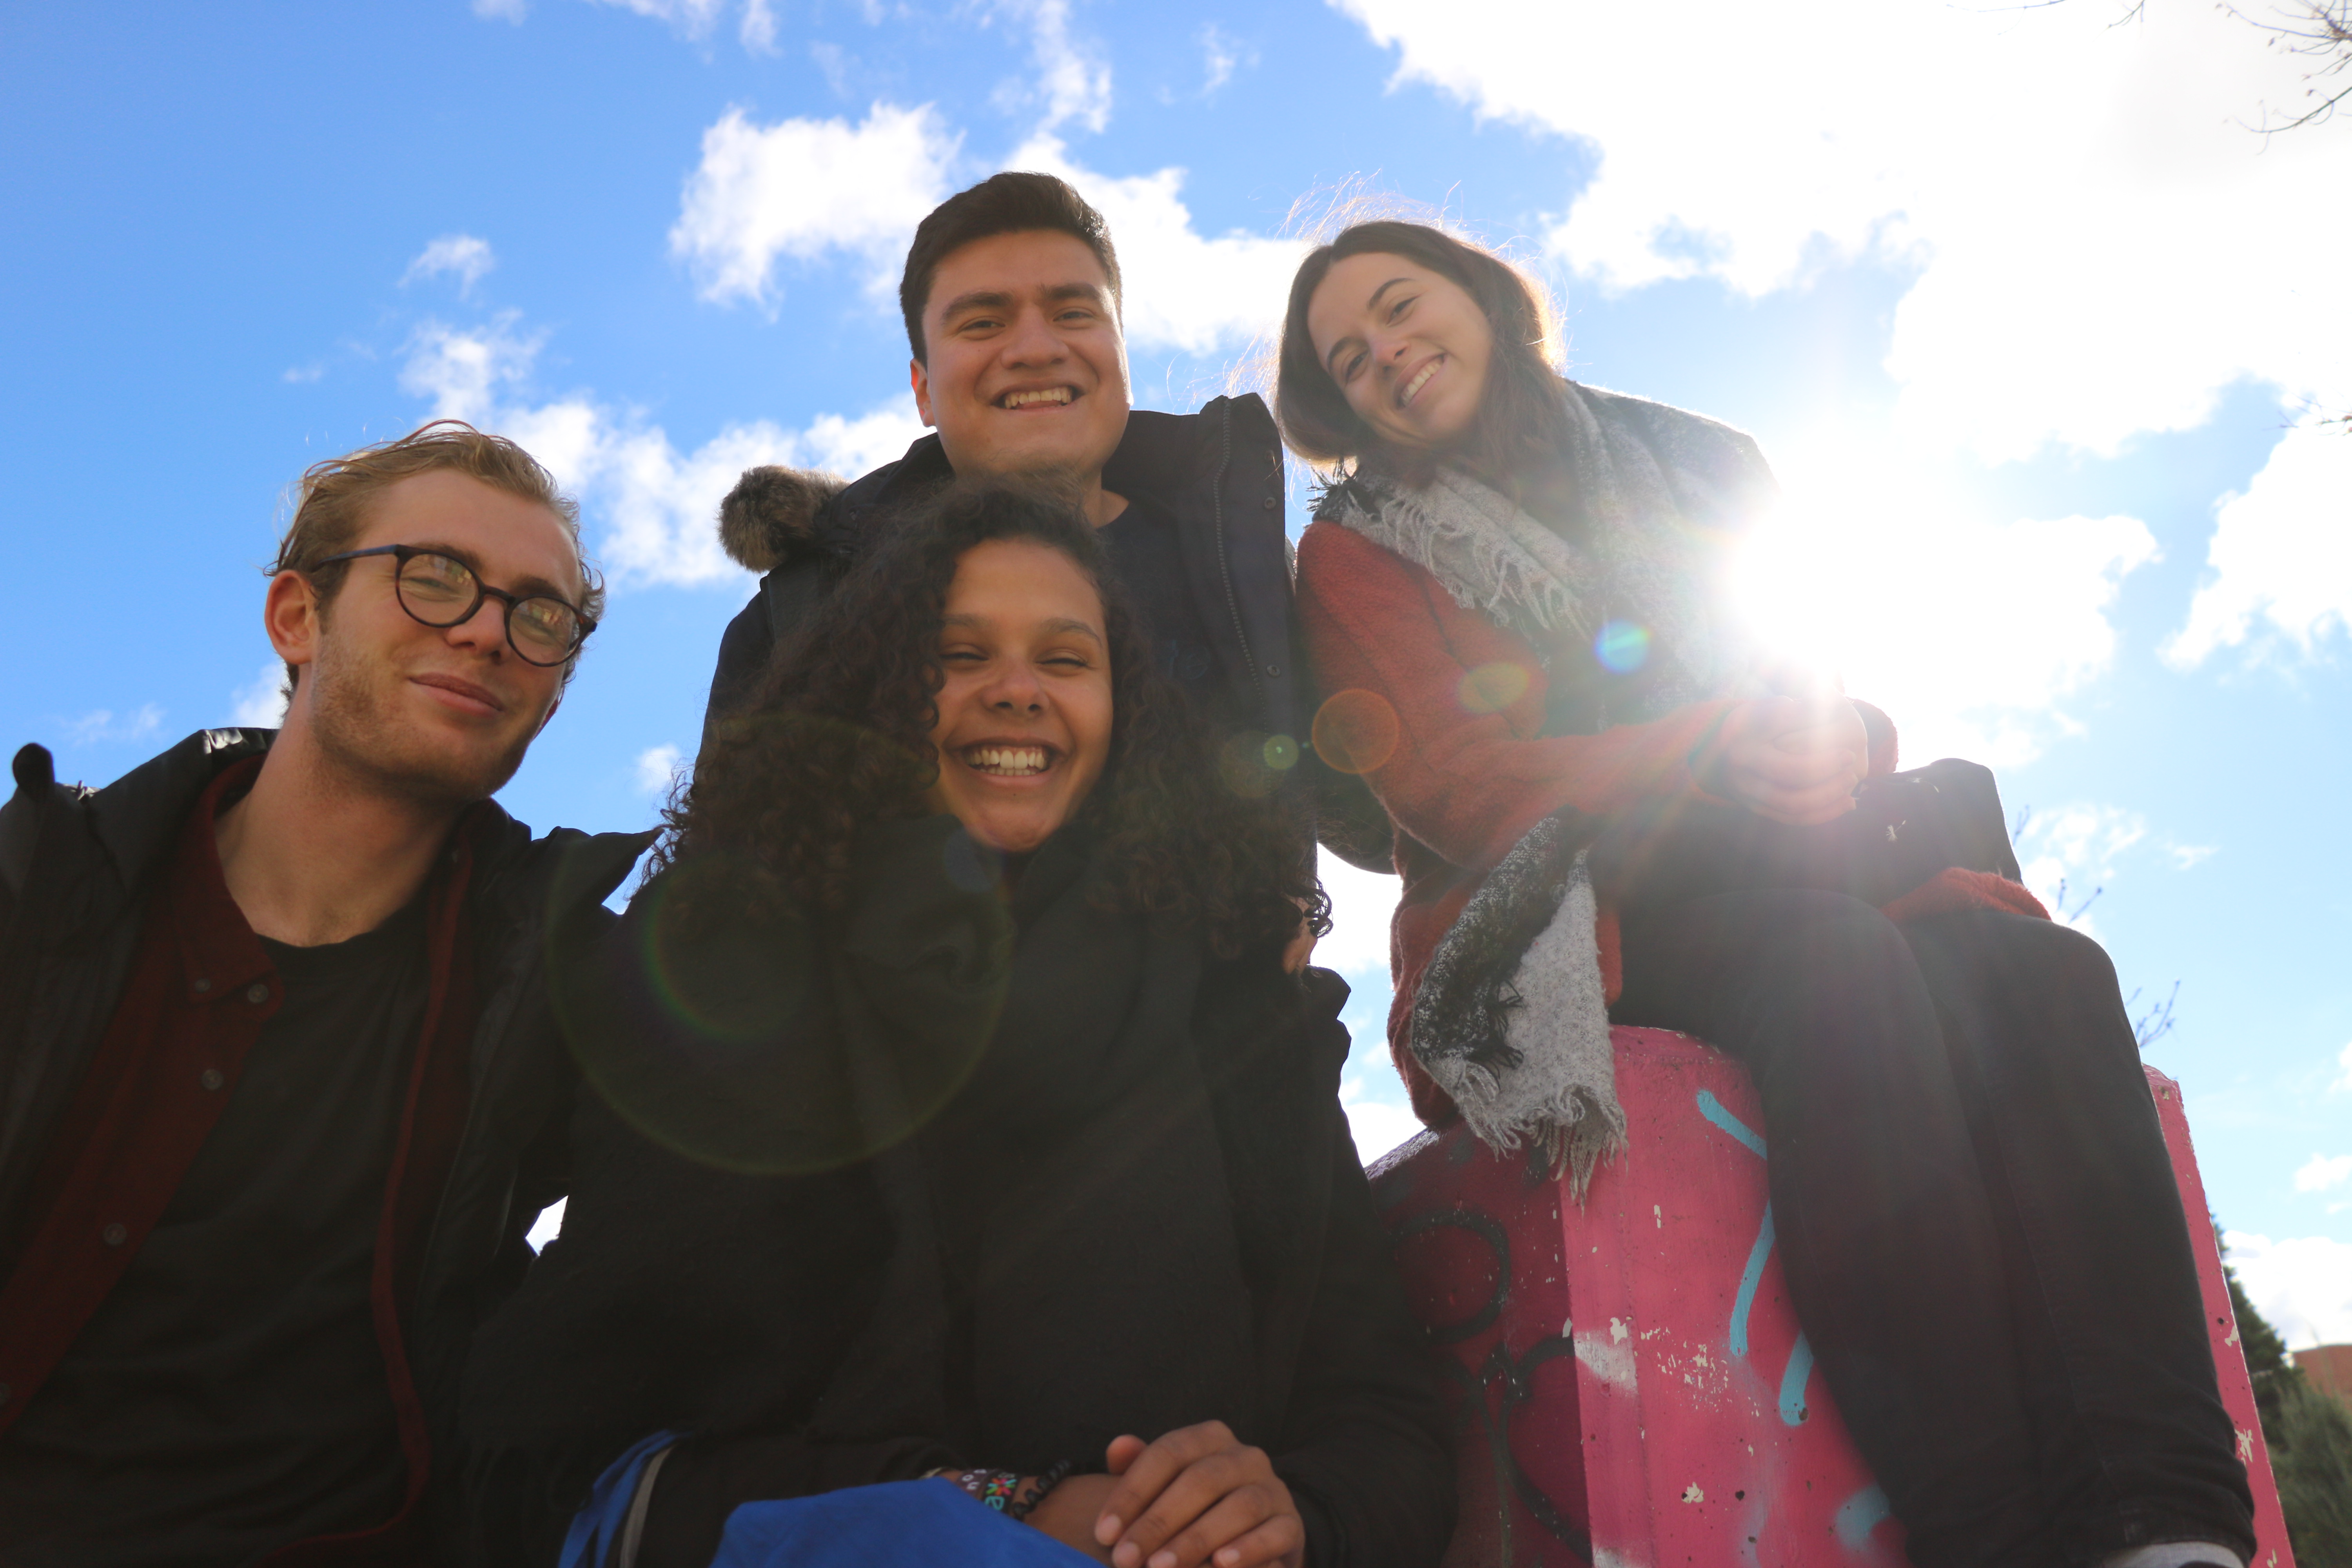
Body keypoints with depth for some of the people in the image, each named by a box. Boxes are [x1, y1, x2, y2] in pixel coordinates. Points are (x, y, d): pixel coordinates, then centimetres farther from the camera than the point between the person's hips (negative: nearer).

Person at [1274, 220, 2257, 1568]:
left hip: (1776, 876, 4)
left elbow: (1840, 693, 15)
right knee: (1833, 959, -35)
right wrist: (1720, 754, -15)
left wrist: (1844, 750, -11)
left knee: (2036, 963, -26)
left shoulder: (1703, 466, 21)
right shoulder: (1361, 555, 10)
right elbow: (1445, 785, -5)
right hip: (1560, 922, -4)